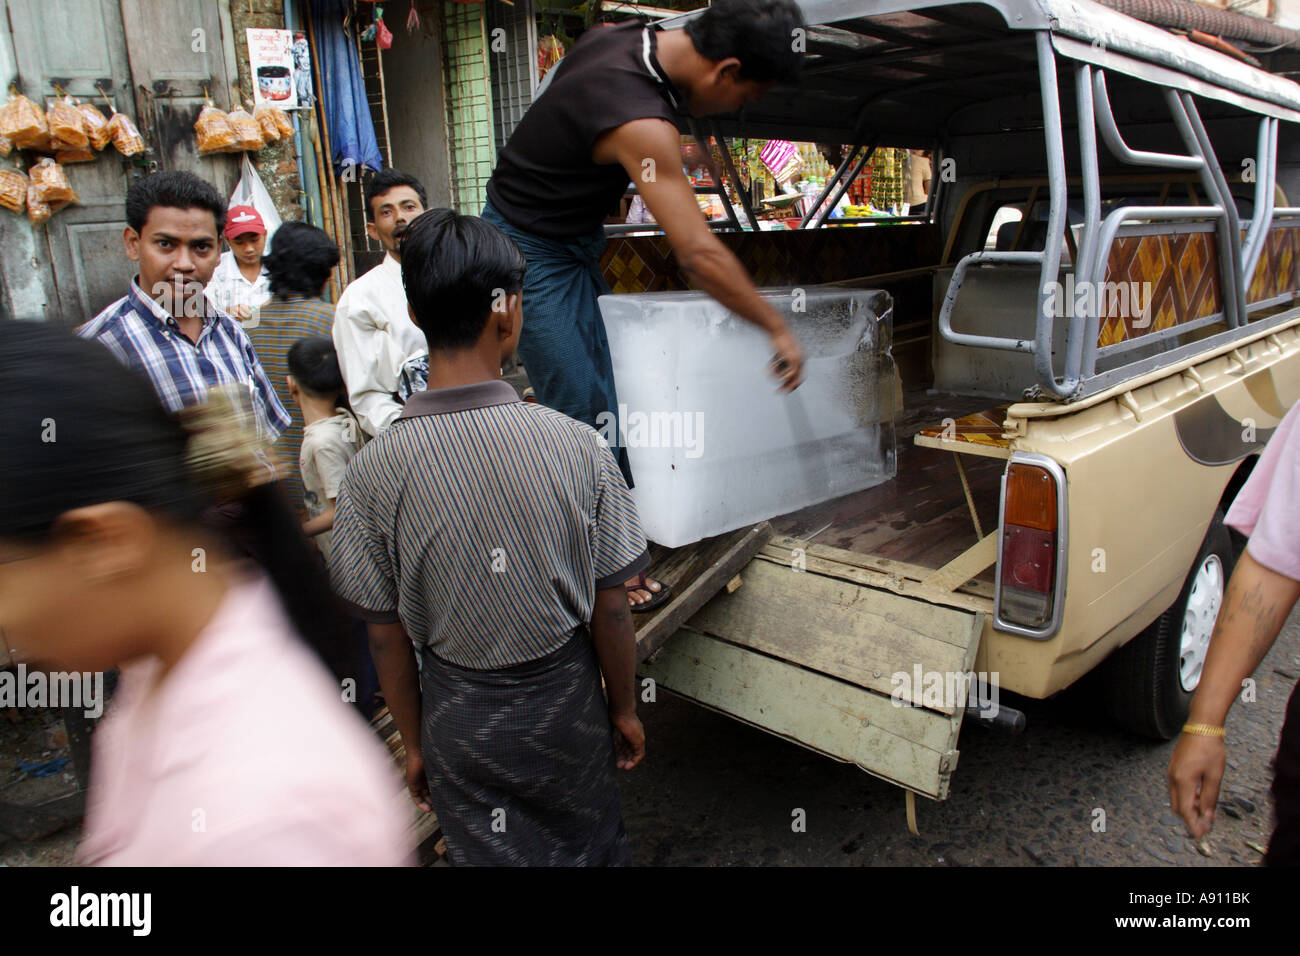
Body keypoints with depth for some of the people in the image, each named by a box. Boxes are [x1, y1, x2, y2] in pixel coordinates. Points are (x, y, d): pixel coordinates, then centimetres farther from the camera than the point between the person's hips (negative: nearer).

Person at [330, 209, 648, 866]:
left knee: (488, 853, 24)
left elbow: (388, 639, -9)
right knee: (592, 848, 26)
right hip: (566, 700, 0)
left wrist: (414, 743, 7)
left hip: (460, 714, 0)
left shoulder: (372, 472, -19)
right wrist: (625, 708, 6)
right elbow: (610, 609, -11)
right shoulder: (577, 445, -20)